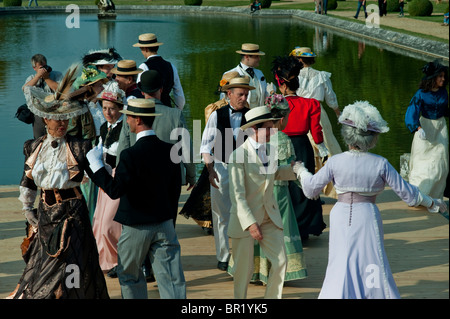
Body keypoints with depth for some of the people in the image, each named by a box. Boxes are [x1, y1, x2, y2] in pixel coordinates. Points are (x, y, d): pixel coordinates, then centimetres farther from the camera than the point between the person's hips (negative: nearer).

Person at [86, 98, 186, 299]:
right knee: (171, 278, 1)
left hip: (137, 227, -4)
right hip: (164, 224, 4)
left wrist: (95, 163, -15)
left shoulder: (131, 155, -20)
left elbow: (114, 191, -22)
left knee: (129, 275, 17)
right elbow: (176, 186, 7)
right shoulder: (169, 150, -2)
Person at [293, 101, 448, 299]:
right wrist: (433, 203, 13)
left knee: (340, 267, 7)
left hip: (341, 217, 1)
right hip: (368, 217, -1)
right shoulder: (380, 164, -7)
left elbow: (310, 189, 4)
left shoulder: (335, 162, -5)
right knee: (372, 269, 8)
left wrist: (301, 171, 24)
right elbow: (407, 193, -1)